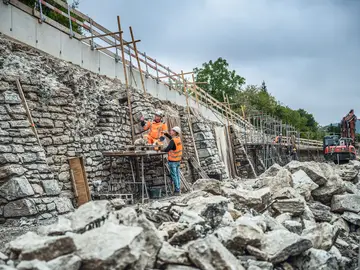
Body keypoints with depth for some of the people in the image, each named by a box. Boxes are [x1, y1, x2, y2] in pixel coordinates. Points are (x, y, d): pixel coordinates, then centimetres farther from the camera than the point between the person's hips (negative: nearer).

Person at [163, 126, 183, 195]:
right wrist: (165, 133, 18)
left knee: (174, 176, -2)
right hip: (178, 160, 8)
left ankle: (177, 190, 1)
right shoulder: (178, 138, 5)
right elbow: (171, 138, 26)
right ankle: (178, 189, 17)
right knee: (177, 175, 12)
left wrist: (162, 150, -14)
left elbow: (167, 149, -30)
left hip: (172, 161, -8)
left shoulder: (173, 141, -21)